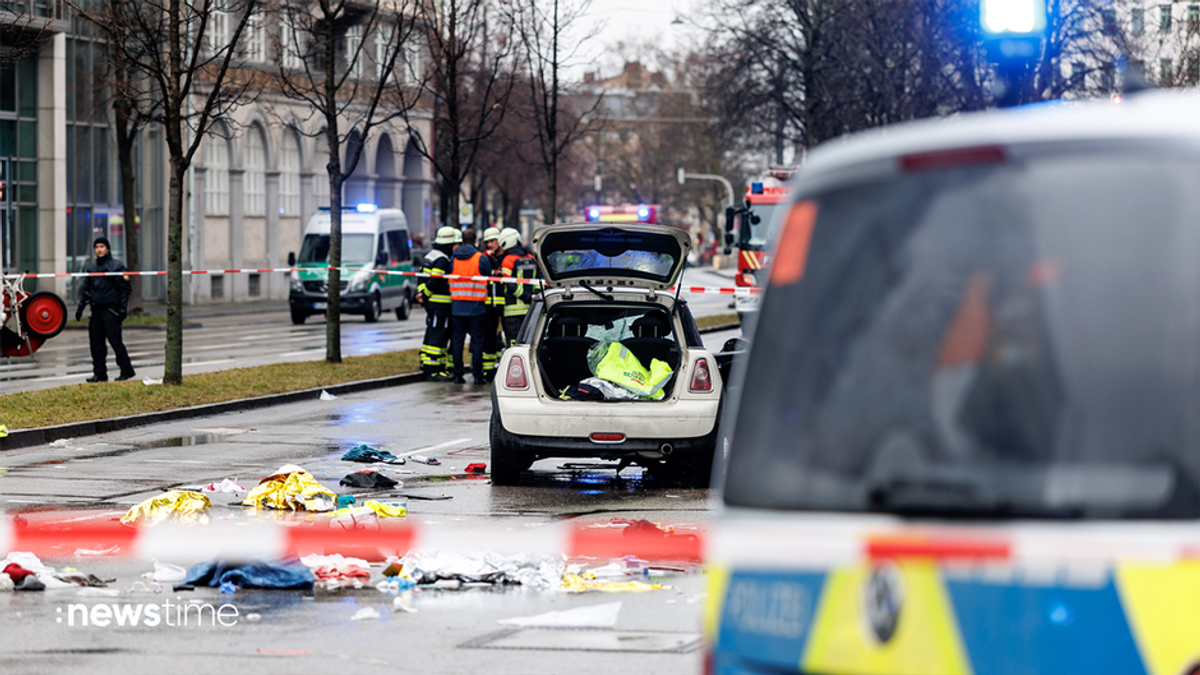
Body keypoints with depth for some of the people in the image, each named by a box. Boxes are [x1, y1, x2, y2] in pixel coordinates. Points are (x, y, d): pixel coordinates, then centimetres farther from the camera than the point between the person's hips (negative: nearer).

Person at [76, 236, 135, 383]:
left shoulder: (116, 266, -2)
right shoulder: (91, 268, 16)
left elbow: (124, 288, -5)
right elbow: (86, 290, 20)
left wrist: (123, 308, -12)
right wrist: (80, 307, 12)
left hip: (111, 309, -6)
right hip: (96, 309, 6)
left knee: (115, 340, -9)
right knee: (96, 342, 3)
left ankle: (126, 370, -1)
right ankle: (99, 373, 8)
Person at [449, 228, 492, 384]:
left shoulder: (453, 258, 3)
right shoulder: (482, 259, -5)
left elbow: (448, 278, 10)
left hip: (457, 306, 3)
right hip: (476, 307, -3)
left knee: (457, 340, 8)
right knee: (477, 340, 2)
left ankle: (458, 374, 8)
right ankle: (477, 375, 0)